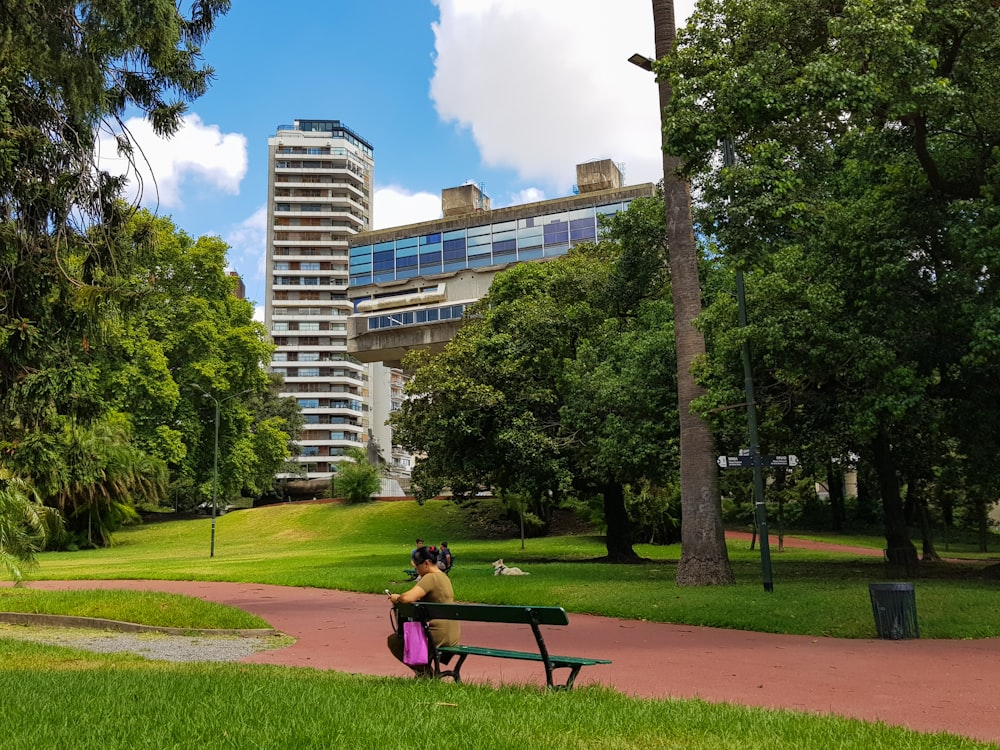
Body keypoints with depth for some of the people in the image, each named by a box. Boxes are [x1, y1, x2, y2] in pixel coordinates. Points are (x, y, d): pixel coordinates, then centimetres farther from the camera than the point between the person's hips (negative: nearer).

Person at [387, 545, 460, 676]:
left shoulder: (430, 578, -17)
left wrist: (397, 597, -8)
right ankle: (426, 671, 26)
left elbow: (407, 598, -28)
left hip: (439, 635, -10)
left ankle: (423, 671, 6)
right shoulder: (444, 577, 13)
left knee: (393, 640, 4)